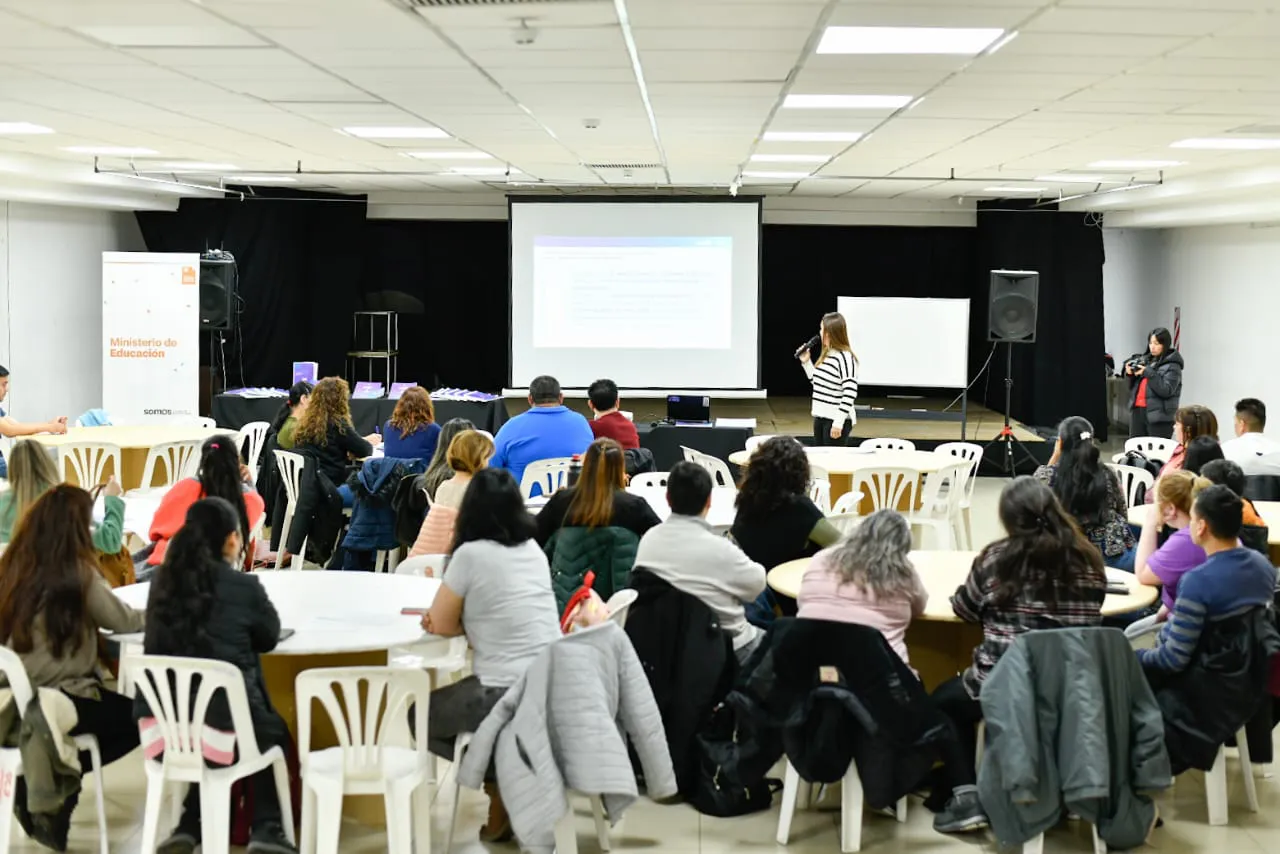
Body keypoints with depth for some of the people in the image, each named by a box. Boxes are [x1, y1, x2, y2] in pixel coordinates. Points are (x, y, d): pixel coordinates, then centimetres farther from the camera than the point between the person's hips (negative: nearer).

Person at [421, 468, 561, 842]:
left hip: (508, 697, -7)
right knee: (456, 696, 33)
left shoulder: (471, 554, -9)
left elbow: (440, 625, 0)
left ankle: (501, 787, 6)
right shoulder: (534, 549, 11)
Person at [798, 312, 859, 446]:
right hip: (820, 417, 9)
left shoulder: (845, 357, -16)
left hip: (836, 420, -9)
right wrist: (806, 362, 13)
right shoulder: (826, 355, 11)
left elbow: (850, 393, -21)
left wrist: (838, 423, -23)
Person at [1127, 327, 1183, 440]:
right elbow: (1134, 387, 19)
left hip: (1159, 416, -7)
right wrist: (1130, 374, -1)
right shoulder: (1145, 359, 15)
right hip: (1137, 411, 7)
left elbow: (1166, 391, -16)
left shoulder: (1172, 366, -4)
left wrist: (1148, 373, -19)